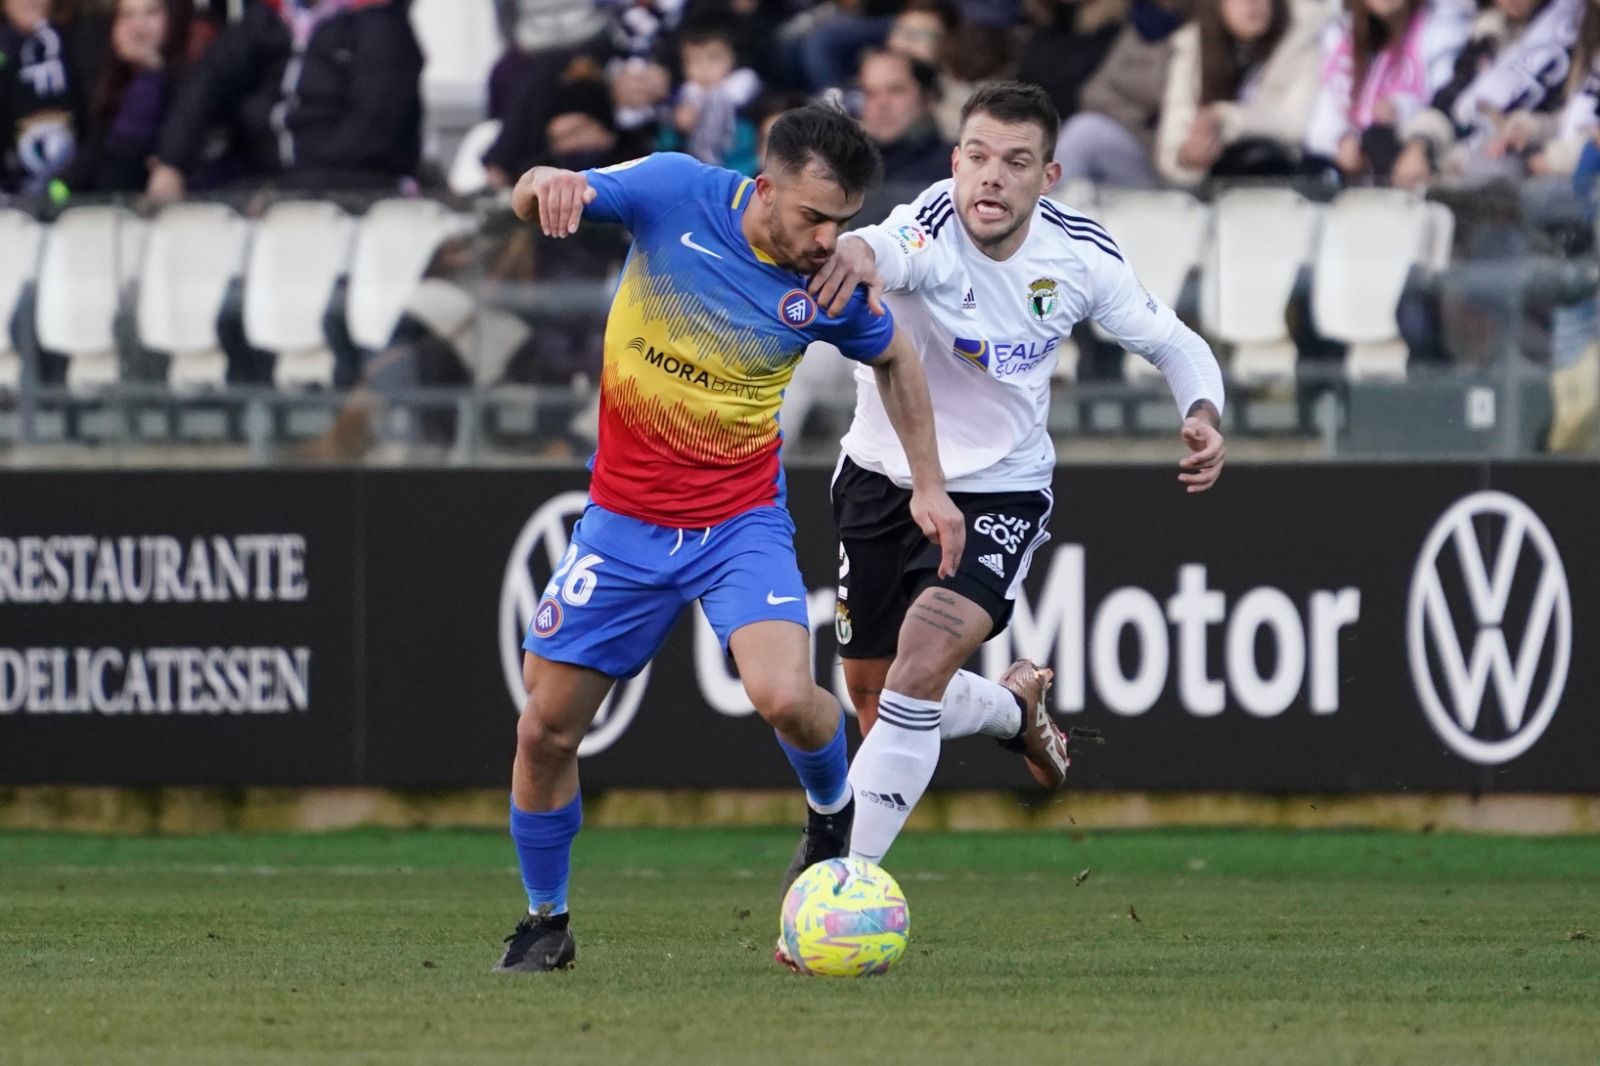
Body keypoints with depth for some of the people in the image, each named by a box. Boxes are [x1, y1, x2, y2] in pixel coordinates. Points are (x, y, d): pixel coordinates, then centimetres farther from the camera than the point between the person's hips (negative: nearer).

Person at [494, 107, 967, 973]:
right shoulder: (675, 193, -13)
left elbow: (894, 359, 11)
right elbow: (539, 200, -13)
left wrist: (927, 483, 8)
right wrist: (547, 182, -37)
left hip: (742, 524, -1)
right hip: (624, 521, 1)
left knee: (784, 698, -24)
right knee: (547, 729, 0)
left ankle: (832, 812, 10)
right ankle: (545, 922, 23)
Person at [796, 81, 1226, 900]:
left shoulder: (1079, 255, -13)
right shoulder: (930, 233, -27)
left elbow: (1170, 342, 3)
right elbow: (891, 250, -54)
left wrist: (1203, 413, -18)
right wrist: (857, 252, -80)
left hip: (1002, 490, 0)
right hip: (883, 476, 0)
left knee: (924, 657, -24)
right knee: (875, 701, 13)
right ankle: (1015, 707, 46)